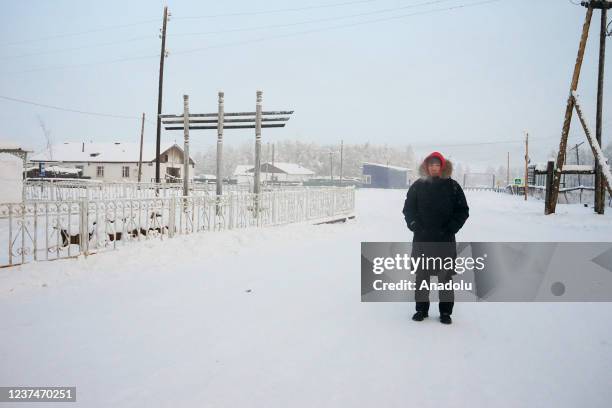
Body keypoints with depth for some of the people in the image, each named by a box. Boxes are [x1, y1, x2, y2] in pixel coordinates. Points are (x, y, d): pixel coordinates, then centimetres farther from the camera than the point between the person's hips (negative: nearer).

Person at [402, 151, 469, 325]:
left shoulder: (452, 186, 2)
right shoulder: (418, 186, 4)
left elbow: (463, 210, 3)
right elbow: (408, 208, 8)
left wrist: (451, 228, -7)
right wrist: (414, 225, -6)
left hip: (445, 239, -1)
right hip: (422, 239, 1)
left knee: (445, 275, 3)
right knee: (421, 274, 8)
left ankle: (446, 311, 15)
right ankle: (421, 308, 21)